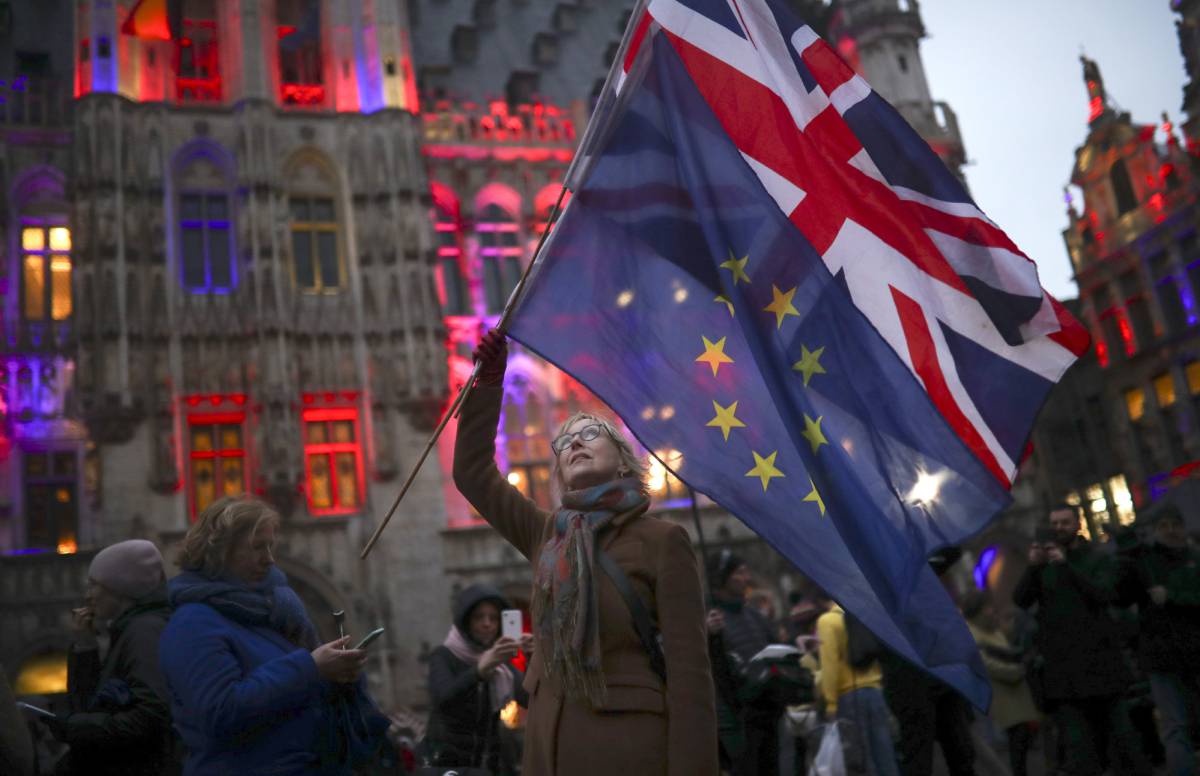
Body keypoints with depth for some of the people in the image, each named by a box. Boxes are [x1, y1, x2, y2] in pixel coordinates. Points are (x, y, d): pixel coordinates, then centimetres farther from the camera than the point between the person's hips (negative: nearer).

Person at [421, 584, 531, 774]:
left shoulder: (502, 665, 7)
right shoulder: (444, 657, -6)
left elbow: (532, 699, -9)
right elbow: (441, 699, -27)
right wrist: (481, 669, -43)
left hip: (491, 762, 4)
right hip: (446, 762, -4)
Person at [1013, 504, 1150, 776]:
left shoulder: (1099, 559, 8)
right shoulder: (1043, 564, 12)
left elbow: (1103, 594, -11)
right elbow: (1020, 600, 0)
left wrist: (1067, 565, -19)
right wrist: (1032, 567, -15)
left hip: (1098, 658, -1)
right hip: (1061, 663, 1)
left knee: (1119, 731, 2)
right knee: (1077, 742, -4)